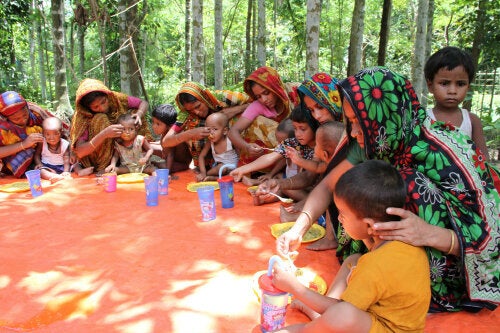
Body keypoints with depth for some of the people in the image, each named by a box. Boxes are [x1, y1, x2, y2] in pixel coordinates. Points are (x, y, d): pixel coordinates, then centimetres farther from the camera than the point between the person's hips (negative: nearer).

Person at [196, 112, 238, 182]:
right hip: (218, 167, 3)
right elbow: (201, 156, -6)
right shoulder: (210, 142, -10)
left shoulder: (231, 141, -20)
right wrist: (203, 172, -20)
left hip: (233, 168, -3)